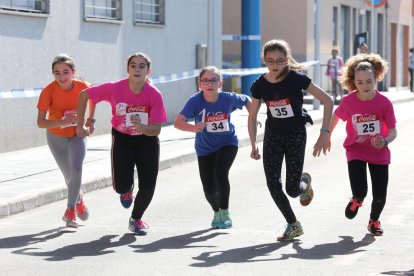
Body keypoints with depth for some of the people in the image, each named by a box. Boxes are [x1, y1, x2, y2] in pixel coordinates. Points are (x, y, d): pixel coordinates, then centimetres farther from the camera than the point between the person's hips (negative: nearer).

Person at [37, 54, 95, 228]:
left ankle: (70, 210, -8)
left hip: (77, 134, 0)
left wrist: (91, 120, -6)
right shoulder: (48, 91, -27)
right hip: (56, 137, 0)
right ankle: (79, 201, 40)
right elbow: (40, 122, -27)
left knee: (76, 169, -21)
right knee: (69, 175, 10)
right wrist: (62, 122, -43)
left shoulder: (83, 87, -22)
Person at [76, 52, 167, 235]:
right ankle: (127, 190, 30)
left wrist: (141, 127, -44)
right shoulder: (114, 88, -22)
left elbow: (156, 129, -23)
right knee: (121, 186, -13)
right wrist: (80, 125, -5)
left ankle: (136, 219, 26)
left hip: (147, 140, 0)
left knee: (147, 186, -6)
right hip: (122, 139, 0)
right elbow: (84, 95, -9)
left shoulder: (154, 95, -23)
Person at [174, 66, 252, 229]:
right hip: (205, 148, 1)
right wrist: (194, 128, -51)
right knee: (209, 188, 2)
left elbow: (246, 100, 4)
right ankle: (217, 212, 36)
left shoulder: (229, 99, -19)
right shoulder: (195, 101, -24)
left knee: (220, 172, -27)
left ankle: (225, 212, -9)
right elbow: (178, 122, -34)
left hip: (227, 144, -1)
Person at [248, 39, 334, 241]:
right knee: (272, 184, -8)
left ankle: (305, 182, 33)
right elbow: (252, 116, 7)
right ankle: (293, 225, 10)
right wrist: (253, 145, -1)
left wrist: (324, 133, -18)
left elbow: (327, 101, -14)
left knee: (292, 189, -6)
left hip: (296, 135, -3)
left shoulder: (296, 79, -17)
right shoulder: (260, 85, -6)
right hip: (272, 135, 3)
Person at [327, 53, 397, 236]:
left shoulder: (384, 102, -16)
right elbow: (336, 116, 7)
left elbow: (393, 132, -14)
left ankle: (374, 220, 36)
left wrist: (385, 141, -35)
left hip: (379, 152, 1)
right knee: (360, 191, -16)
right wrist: (327, 137, 18)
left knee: (380, 196, 1)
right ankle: (356, 200, 24)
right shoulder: (349, 101, -14)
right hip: (356, 151, 0)